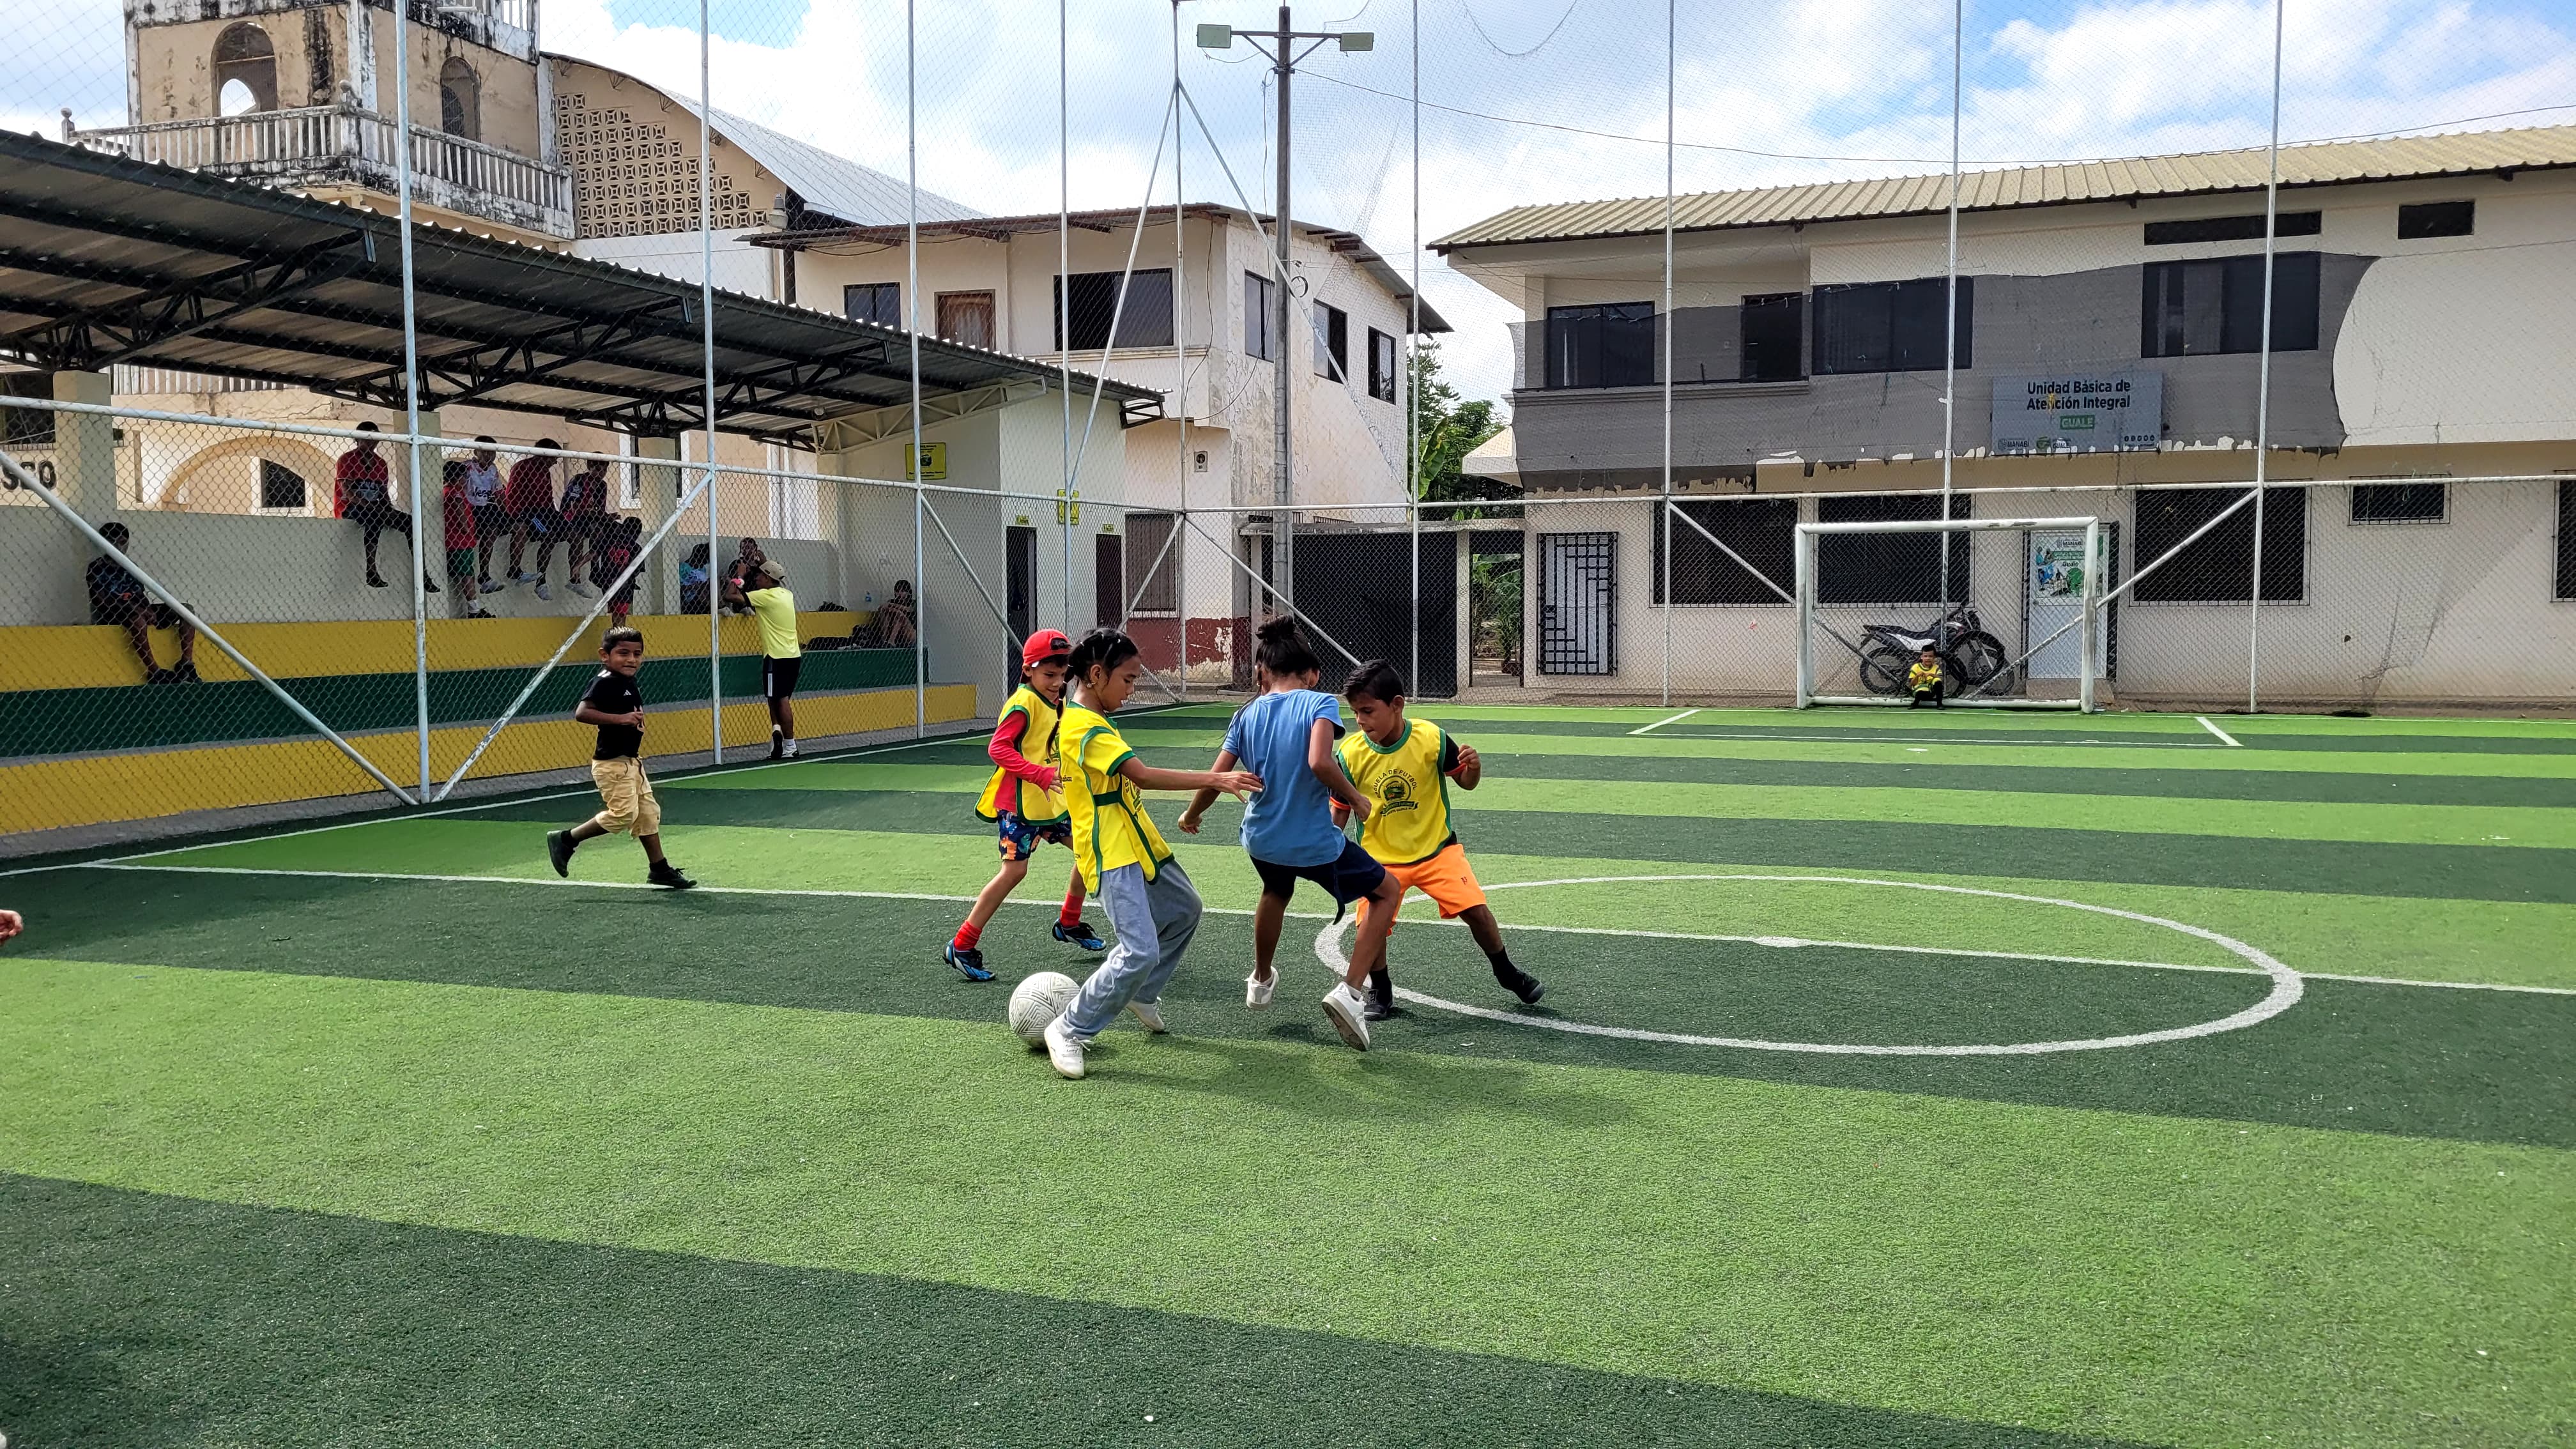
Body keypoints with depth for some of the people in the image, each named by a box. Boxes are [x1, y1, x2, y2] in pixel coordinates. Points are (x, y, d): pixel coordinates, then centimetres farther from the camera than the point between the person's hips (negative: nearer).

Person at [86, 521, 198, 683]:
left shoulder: (130, 568, 22)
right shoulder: (98, 567, 4)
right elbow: (100, 600, -6)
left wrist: (148, 610, -6)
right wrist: (131, 606, -17)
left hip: (137, 612, 7)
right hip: (110, 615, -7)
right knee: (137, 618, -42)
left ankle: (186, 664, -22)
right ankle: (154, 671, -45)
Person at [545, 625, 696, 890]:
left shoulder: (629, 683, 11)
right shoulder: (605, 682, -16)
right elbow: (581, 712, -27)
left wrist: (636, 719, 9)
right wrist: (620, 718, -30)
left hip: (631, 761, 10)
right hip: (612, 762, -10)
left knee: (648, 813, 11)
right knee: (623, 814, -13)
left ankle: (659, 870, 18)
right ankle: (565, 840, 2)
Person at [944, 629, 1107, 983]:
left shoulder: (1055, 704, 12)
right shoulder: (1024, 704, -15)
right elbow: (997, 748, -25)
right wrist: (1040, 774, -32)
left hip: (1051, 801, 9)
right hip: (1019, 804, -9)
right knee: (1014, 870, -12)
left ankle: (1069, 924, 29)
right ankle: (961, 946, -5)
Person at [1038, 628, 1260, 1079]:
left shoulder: (1092, 719, 11)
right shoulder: (1083, 728, -22)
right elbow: (1143, 775, -30)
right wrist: (1216, 779, -32)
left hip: (1136, 842, 11)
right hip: (1112, 856, -11)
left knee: (1184, 911, 25)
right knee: (1141, 952, -17)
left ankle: (1141, 994, 39)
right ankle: (1069, 1031, -3)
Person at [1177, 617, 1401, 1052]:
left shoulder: (1247, 714, 2)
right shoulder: (1320, 703, -11)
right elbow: (1319, 762, -28)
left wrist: (1191, 815, 20)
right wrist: (1355, 799, -11)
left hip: (1261, 838, 5)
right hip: (1315, 842, -5)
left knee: (1276, 892, 38)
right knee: (1388, 890, 15)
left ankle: (1260, 981, 56)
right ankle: (1349, 991, -1)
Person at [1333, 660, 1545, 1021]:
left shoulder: (1431, 738, -14)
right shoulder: (1351, 753, -12)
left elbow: (1466, 783, -1)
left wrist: (1473, 767, -23)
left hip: (1437, 849, 0)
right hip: (1381, 857, 0)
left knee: (1475, 909, -10)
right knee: (1370, 924, -15)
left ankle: (1507, 973, 18)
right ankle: (1380, 990, 14)